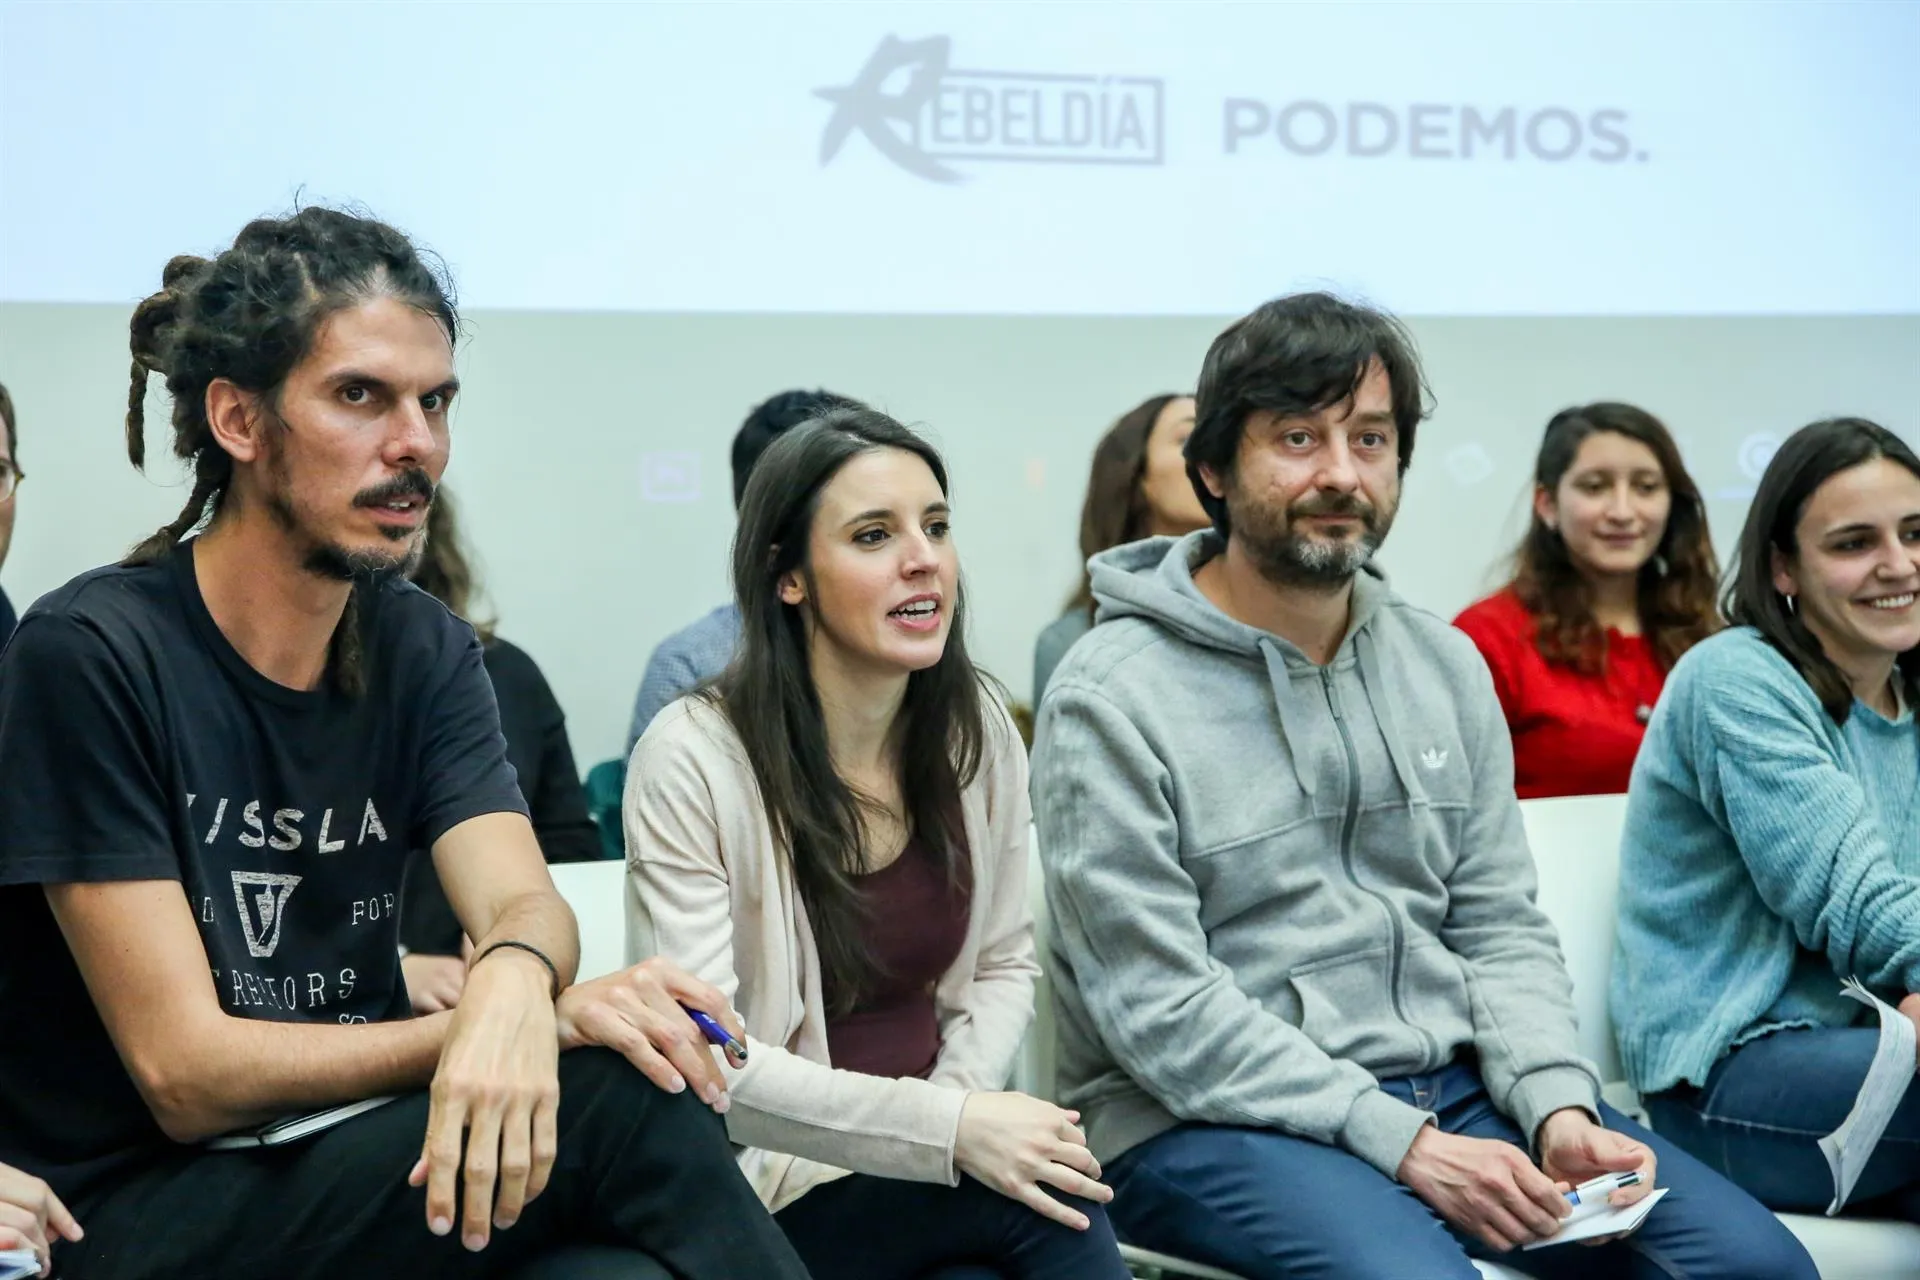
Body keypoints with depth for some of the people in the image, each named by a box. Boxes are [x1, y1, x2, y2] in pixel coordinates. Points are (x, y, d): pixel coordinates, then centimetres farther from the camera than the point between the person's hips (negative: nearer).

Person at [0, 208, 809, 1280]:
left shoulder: (427, 649, 6)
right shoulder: (88, 657, -13)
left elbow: (522, 899, -10)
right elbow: (185, 1075, -16)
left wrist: (514, 983, -36)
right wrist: (548, 1020, -25)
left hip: (343, 1164, 5)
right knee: (623, 1103, -27)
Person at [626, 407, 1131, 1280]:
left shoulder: (975, 731, 2)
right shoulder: (693, 757, -14)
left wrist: (962, 1097, -10)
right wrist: (946, 1130, -24)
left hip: (930, 1172, 5)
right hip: (769, 1189, -4)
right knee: (1042, 1204, -27)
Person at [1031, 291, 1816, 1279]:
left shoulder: (1446, 666, 12)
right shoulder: (1111, 700, -9)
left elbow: (1501, 926, 11)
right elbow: (1160, 1010, -14)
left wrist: (1558, 1104, -8)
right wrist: (1402, 1145, -19)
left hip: (1455, 1086, 6)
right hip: (1212, 1122, -6)